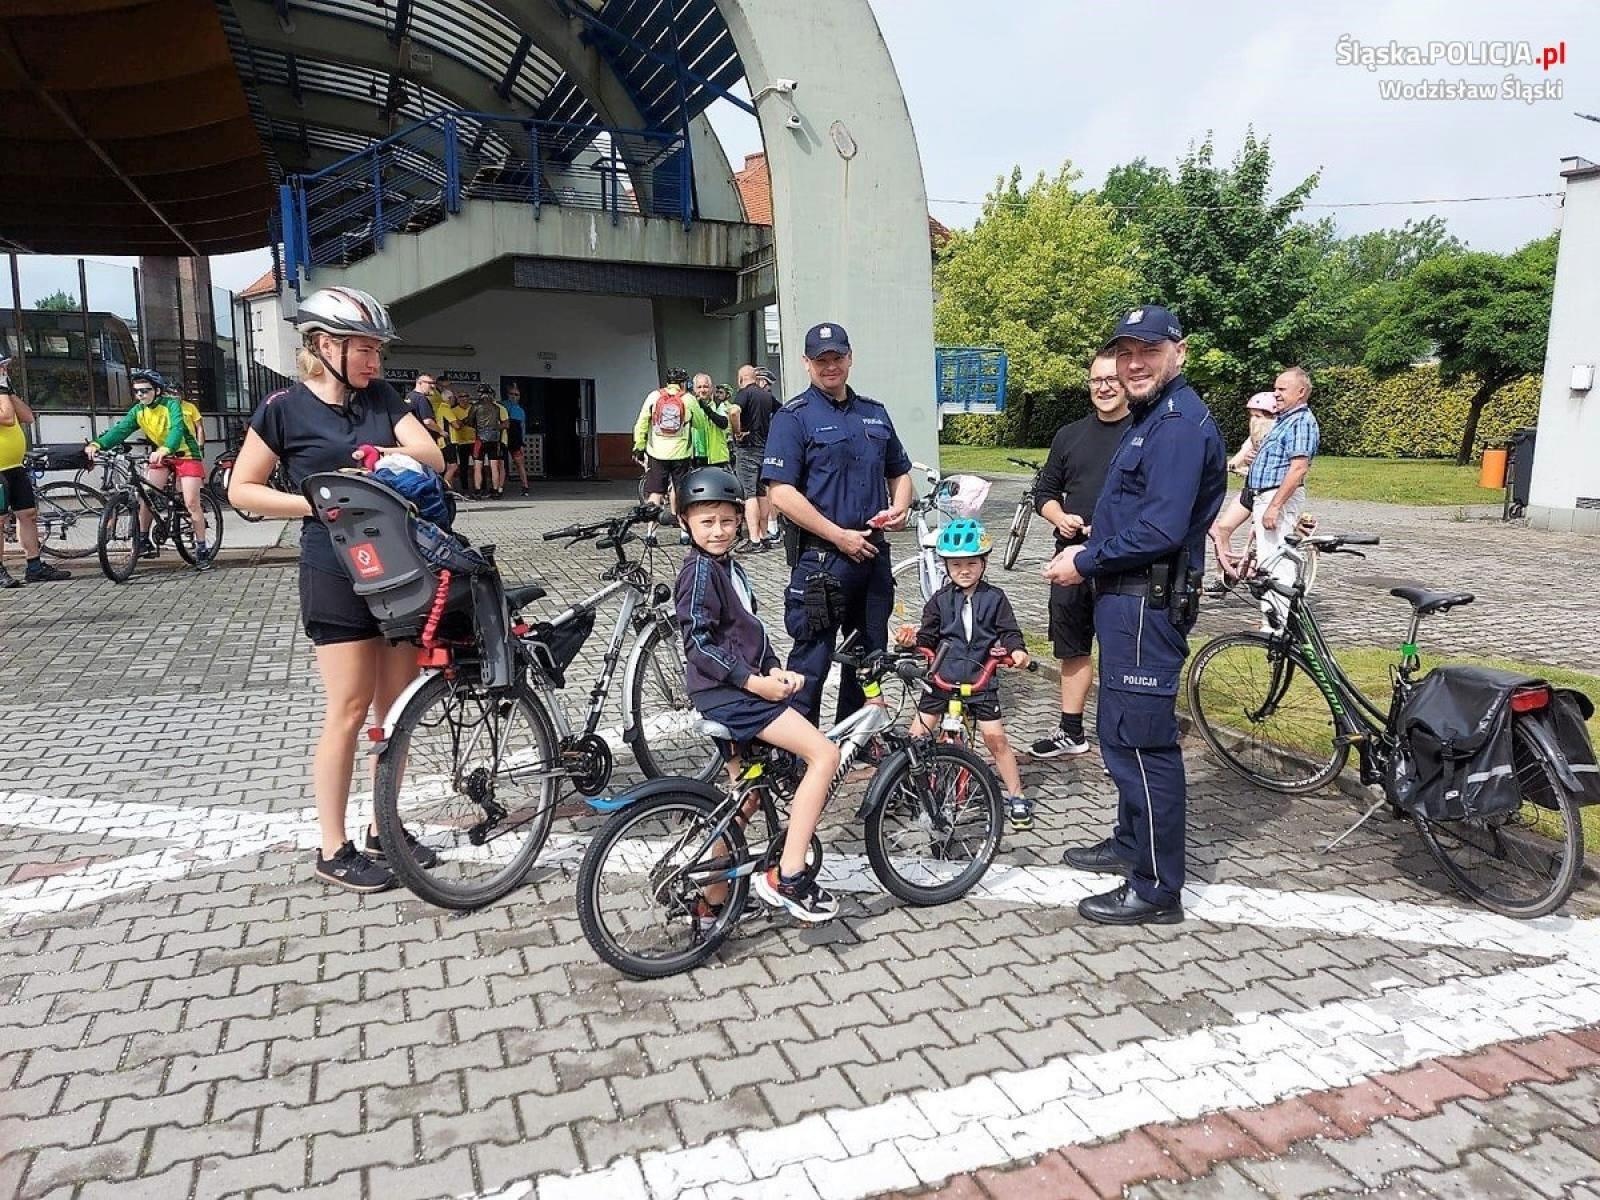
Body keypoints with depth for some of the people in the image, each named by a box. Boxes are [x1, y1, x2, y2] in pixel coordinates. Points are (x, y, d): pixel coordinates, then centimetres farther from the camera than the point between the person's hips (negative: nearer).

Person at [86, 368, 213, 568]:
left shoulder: (171, 404, -18)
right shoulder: (138, 411, -2)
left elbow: (177, 429, -34)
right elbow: (120, 429, -15)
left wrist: (164, 450, -53)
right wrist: (97, 444, -34)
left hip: (186, 455, -5)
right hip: (160, 456, 5)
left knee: (191, 503, -11)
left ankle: (202, 549, -1)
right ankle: (144, 540, 6)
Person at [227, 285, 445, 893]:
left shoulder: (381, 397, 8)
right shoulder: (286, 409, -3)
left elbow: (432, 456, -1)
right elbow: (241, 489, -1)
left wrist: (382, 455, -19)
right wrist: (315, 503, -12)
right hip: (337, 574, -5)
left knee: (398, 706, 9)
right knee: (349, 710, -3)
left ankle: (385, 831, 23)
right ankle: (332, 850, 11)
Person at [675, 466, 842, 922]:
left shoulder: (731, 567, 17)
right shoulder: (700, 570, -12)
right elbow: (699, 642, -20)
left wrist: (775, 670, 1)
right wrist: (753, 681, -22)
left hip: (744, 691, 10)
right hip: (728, 694, -10)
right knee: (825, 754, -15)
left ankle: (716, 897, 28)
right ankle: (786, 878, -14)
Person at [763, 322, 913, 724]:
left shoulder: (875, 414, 14)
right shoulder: (793, 417, -6)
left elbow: (900, 473, 24)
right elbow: (781, 493, -15)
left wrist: (900, 508, 1)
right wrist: (839, 536, -17)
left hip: (874, 555, 7)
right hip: (820, 558, -6)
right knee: (810, 663, -1)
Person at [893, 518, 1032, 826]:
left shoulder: (994, 598, 1)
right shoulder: (940, 600, 4)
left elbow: (1009, 632, 0)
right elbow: (928, 638, 4)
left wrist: (1016, 650, -20)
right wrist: (912, 638, -17)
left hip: (979, 680, -1)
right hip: (942, 677, 2)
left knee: (995, 737, -4)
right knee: (917, 734, 1)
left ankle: (1016, 796, 11)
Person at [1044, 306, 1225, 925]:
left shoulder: (1180, 422, -16)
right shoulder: (1151, 416, 18)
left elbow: (1161, 529, -25)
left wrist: (1085, 562, -14)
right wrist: (1089, 552, 7)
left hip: (1147, 601, -11)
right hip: (1127, 596, 11)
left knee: (1142, 740, -5)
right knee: (1124, 733, 20)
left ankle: (1157, 889, 6)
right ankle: (1132, 843, 37)